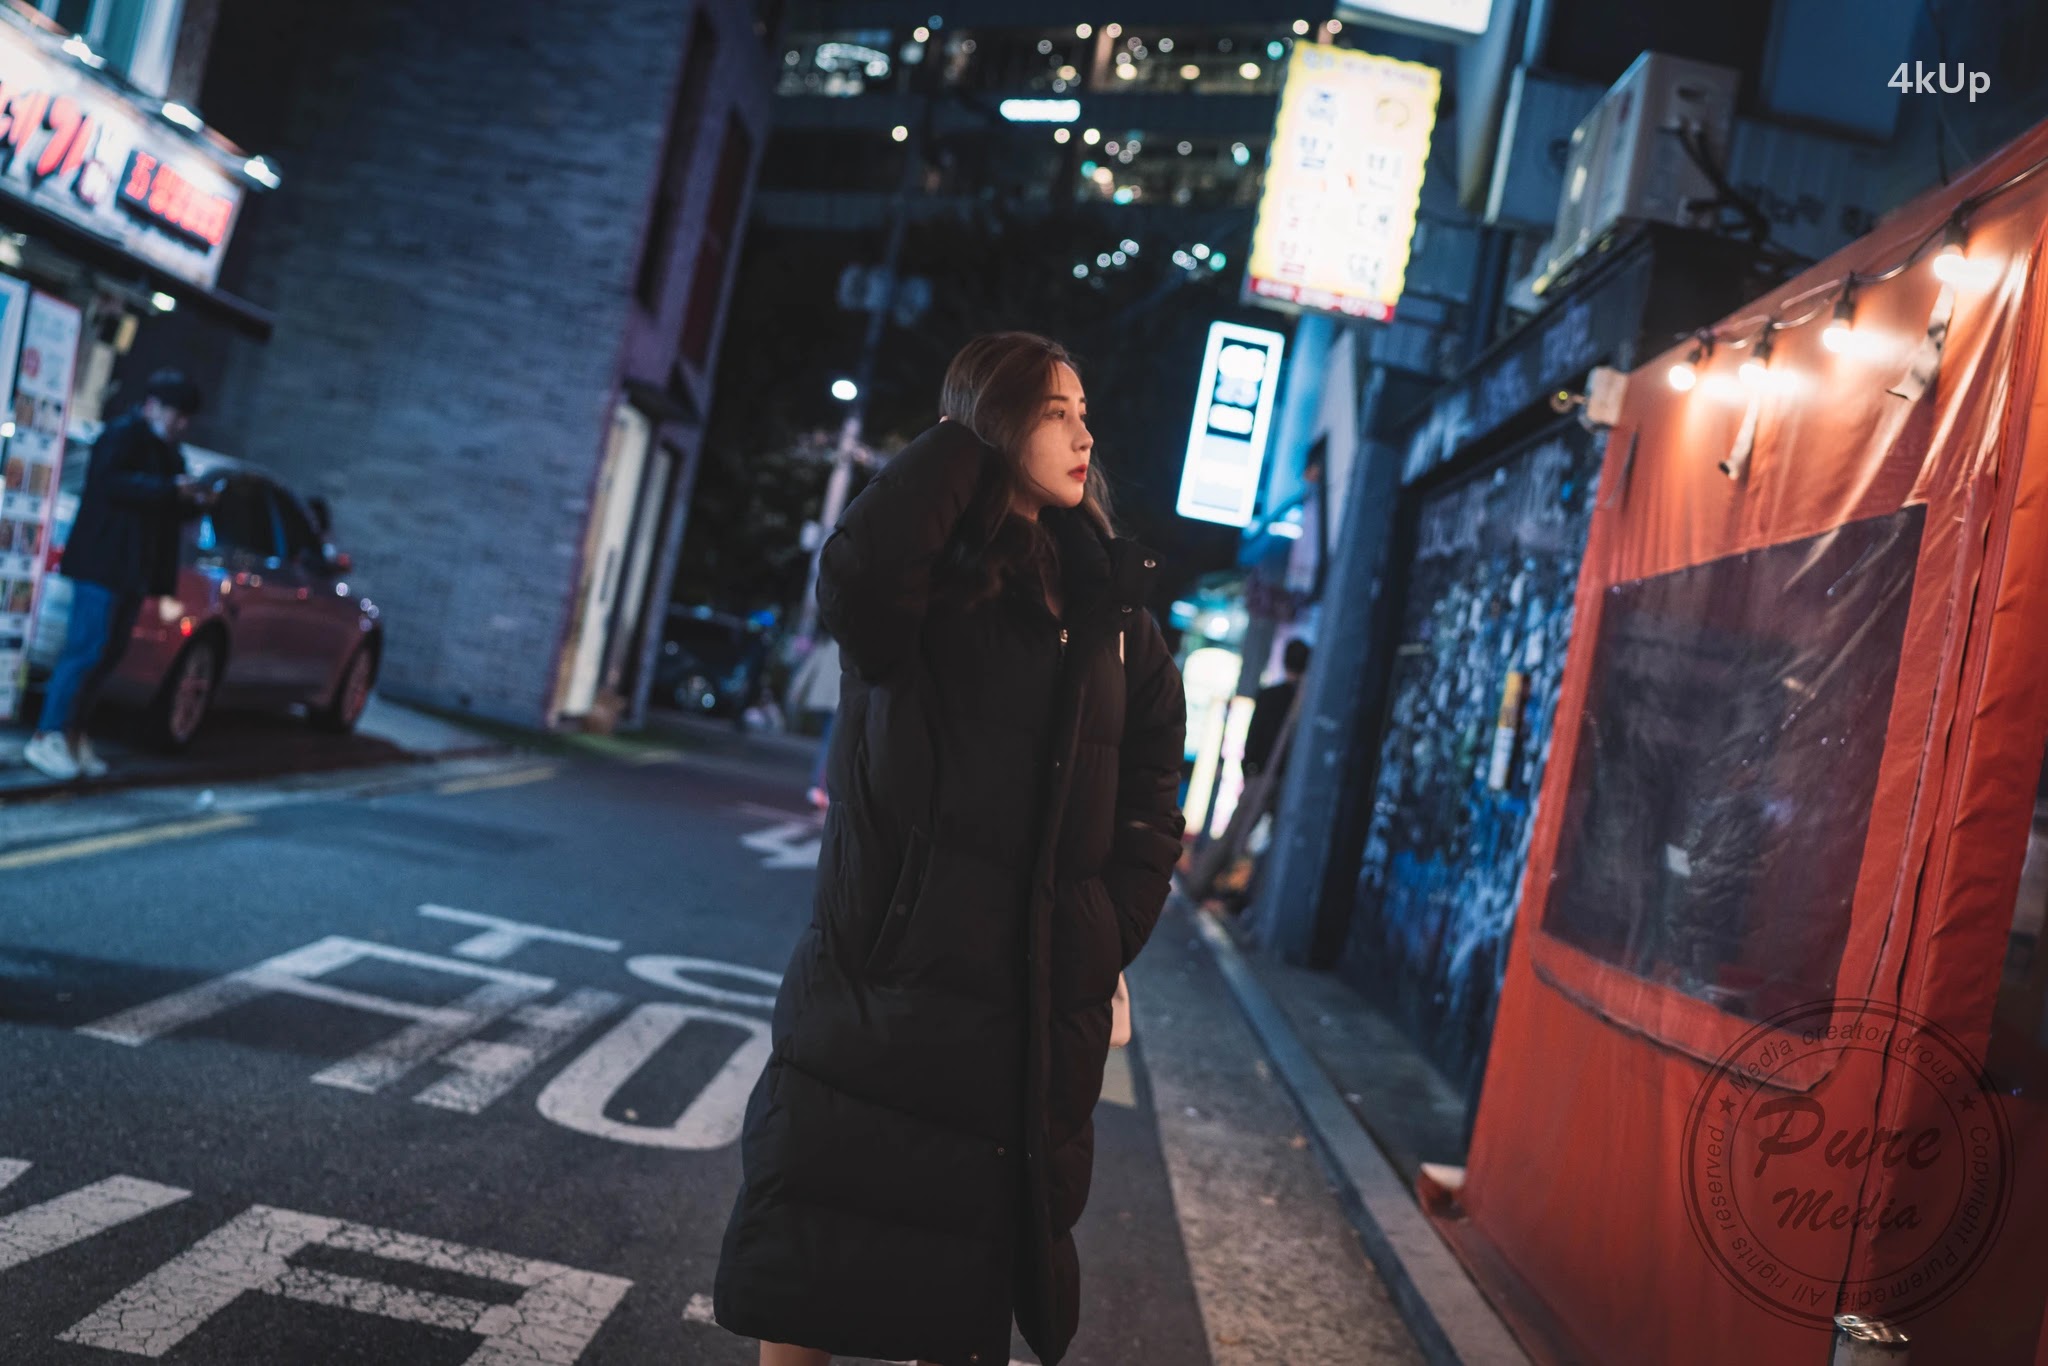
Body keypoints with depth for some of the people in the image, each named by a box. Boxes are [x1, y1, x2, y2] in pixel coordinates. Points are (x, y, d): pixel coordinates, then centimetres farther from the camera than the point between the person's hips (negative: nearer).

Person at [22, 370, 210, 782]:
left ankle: (73, 733, 14)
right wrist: (171, 489, -25)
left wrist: (194, 501, 3)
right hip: (103, 564, -9)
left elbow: (167, 510, 23)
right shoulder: (123, 434, -7)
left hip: (133, 569, 9)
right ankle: (48, 736, -7)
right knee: (86, 648, -11)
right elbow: (112, 483, -22)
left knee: (110, 652, 8)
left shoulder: (165, 451, 21)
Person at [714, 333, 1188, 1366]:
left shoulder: (1109, 605, 6)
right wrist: (962, 439, -14)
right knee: (802, 1277, 8)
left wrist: (1105, 940, -2)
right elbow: (859, 567, -29)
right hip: (874, 982, -2)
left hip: (1033, 1008, 3)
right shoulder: (918, 581, -4)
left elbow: (1153, 796, 9)